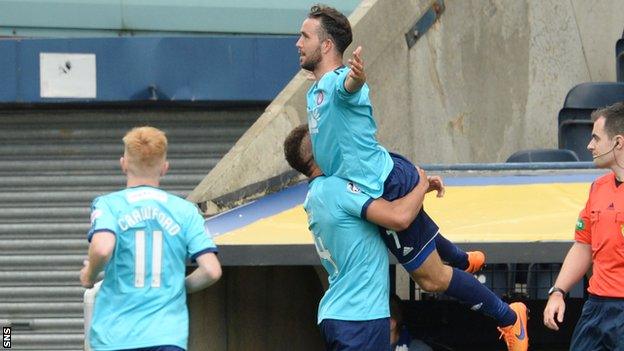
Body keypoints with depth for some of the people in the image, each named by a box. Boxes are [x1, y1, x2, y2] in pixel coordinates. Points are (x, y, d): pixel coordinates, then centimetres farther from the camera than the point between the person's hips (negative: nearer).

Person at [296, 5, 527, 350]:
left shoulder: (336, 82, -21)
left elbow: (351, 84, -48)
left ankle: (508, 317, 11)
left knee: (431, 277, -1)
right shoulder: (315, 92, 11)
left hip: (388, 187, -10)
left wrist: (357, 75, -70)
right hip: (390, 179, 10)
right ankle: (462, 260, 66)